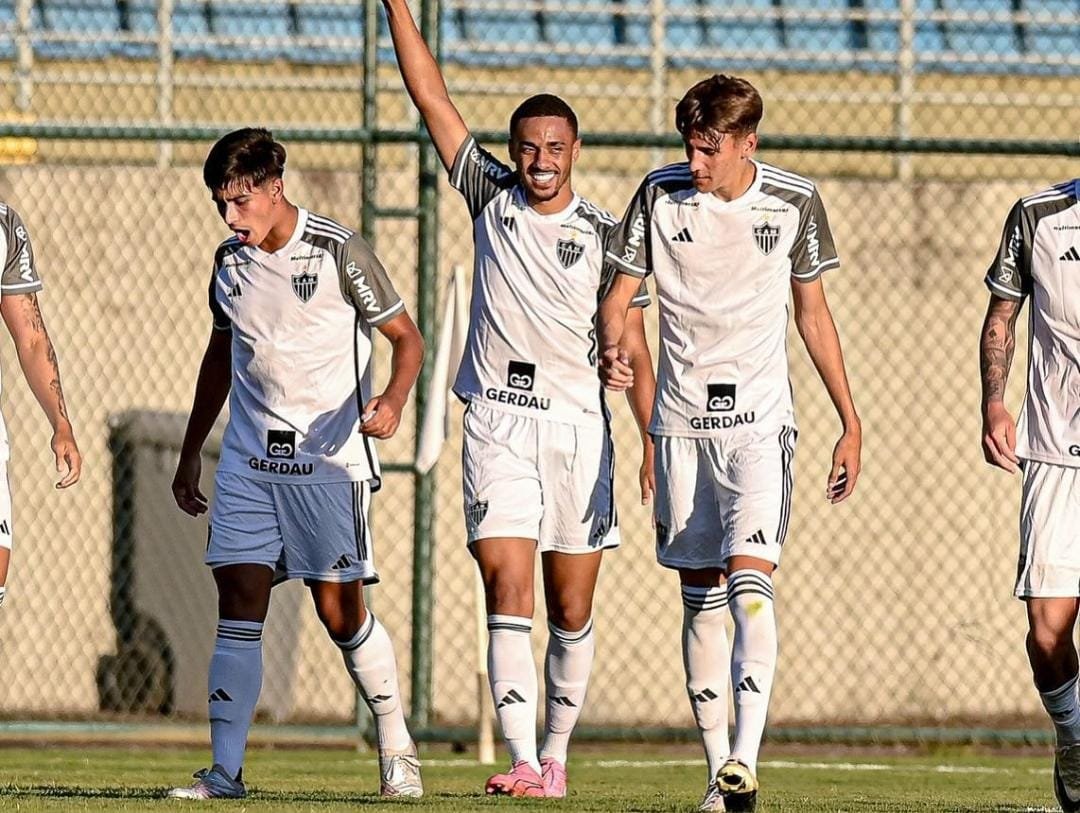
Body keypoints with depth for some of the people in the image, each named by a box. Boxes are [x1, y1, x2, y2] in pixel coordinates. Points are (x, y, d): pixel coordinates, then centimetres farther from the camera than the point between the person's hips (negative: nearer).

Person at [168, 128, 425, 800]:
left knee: (339, 609, -6)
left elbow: (406, 338, -2)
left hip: (329, 460, -5)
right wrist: (192, 452, 25)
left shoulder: (338, 252, -7)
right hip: (249, 460, 5)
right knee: (239, 605, -3)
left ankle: (398, 750, 10)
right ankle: (225, 771, -3)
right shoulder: (230, 262, 9)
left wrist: (393, 402, -21)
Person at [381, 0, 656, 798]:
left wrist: (655, 444, -8)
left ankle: (556, 753, 21)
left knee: (571, 609, 5)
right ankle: (522, 763, -20)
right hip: (497, 424, 0)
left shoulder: (604, 233, 3)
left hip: (579, 427, 0)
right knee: (508, 594, -13)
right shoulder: (490, 196, 6)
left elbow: (633, 347, 2)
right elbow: (431, 96, 5)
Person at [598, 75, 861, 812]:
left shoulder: (795, 202, -2)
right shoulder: (661, 194, -1)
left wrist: (851, 424, 8)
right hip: (682, 421, 2)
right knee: (702, 597, 4)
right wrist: (613, 349, -20)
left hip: (761, 422, -2)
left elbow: (813, 313, 8)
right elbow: (619, 294, 4)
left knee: (749, 583, -19)